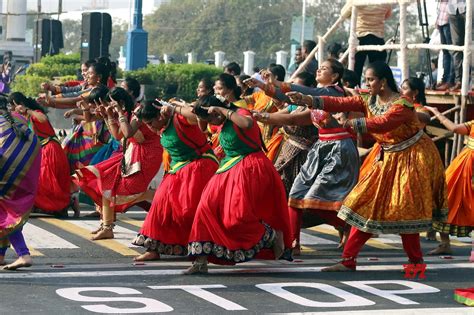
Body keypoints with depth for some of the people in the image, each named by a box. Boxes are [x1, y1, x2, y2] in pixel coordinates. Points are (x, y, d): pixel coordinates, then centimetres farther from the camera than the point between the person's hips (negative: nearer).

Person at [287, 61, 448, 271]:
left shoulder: (401, 105, -21)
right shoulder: (369, 101, 0)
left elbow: (381, 123, -38)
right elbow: (341, 103, -12)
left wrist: (354, 123, -36)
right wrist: (308, 100, -23)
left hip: (410, 159, -7)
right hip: (387, 159, 7)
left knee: (404, 211, -6)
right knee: (366, 206, 2)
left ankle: (416, 261, 11)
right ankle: (348, 261, 3)